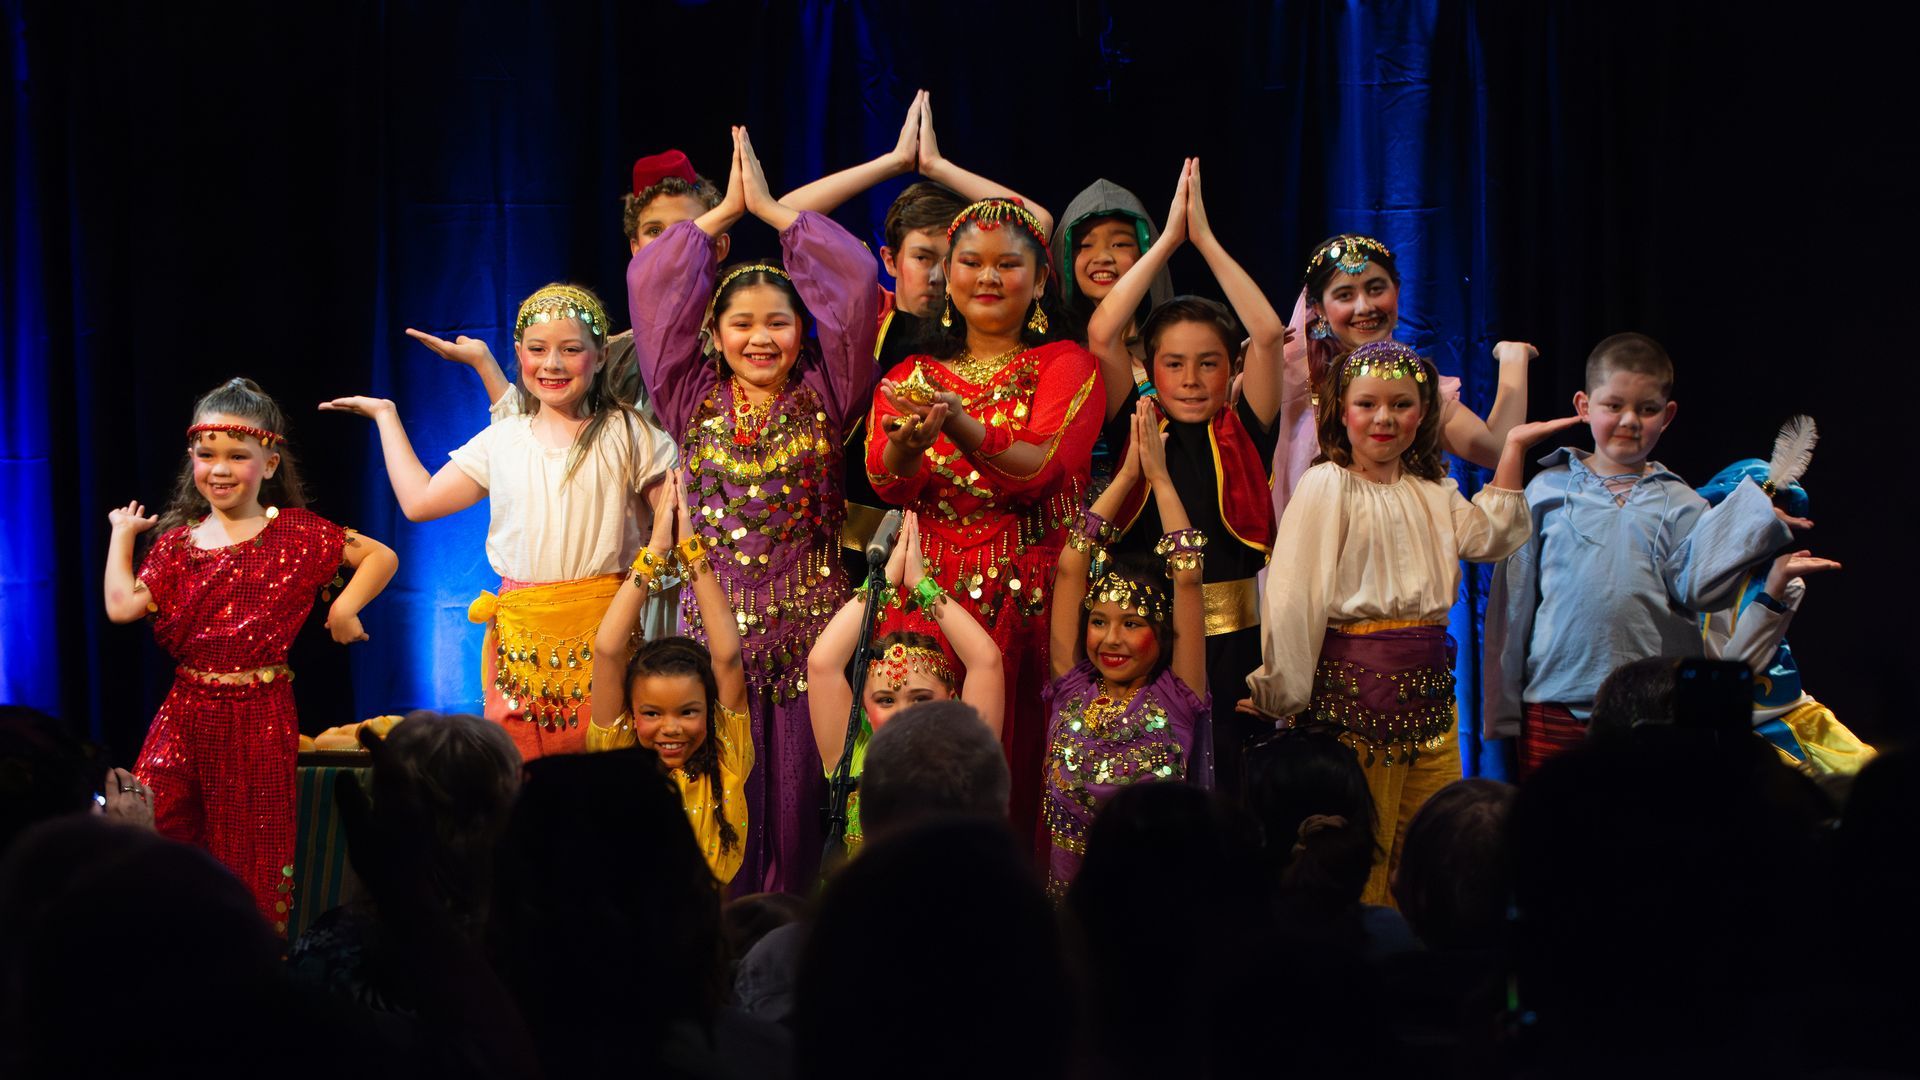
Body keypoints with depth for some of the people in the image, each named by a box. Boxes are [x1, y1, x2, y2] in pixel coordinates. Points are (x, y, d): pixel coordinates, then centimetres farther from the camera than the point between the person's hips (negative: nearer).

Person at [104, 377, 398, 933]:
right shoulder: (177, 540, 7)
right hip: (186, 711, 3)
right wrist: (122, 534, 5)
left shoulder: (296, 534, -2)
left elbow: (382, 558, 1)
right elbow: (123, 606, -5)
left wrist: (345, 606, -10)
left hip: (259, 714, -3)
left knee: (252, 846, 4)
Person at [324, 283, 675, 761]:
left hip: (600, 626, -3)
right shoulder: (501, 441, 11)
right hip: (520, 628, 3)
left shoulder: (627, 435, 2)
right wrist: (385, 415, 21)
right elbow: (419, 500, 15)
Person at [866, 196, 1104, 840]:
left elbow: (1044, 468, -13)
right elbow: (886, 485, -3)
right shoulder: (911, 376, 14)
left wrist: (963, 428, -30)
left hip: (1032, 595, -2)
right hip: (932, 593, 2)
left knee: (1022, 761, -8)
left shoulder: (1065, 365, 5)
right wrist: (906, 448, -26)